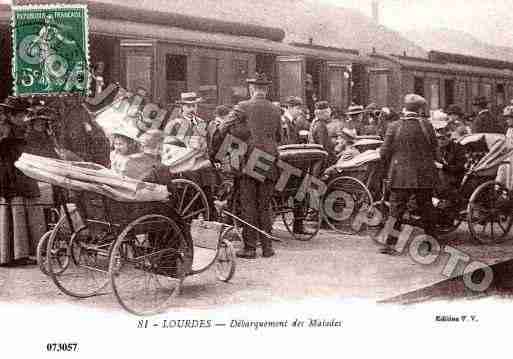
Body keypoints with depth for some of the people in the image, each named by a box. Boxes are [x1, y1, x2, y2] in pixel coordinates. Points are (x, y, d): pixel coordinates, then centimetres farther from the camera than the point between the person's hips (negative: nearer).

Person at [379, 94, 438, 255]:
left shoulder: (394, 127, -5)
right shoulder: (426, 125, -4)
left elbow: (384, 153, -3)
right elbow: (434, 151, 1)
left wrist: (392, 165, 16)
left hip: (400, 176, -1)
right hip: (424, 176, 1)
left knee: (396, 211, 3)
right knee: (426, 209, 14)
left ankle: (390, 244, 0)